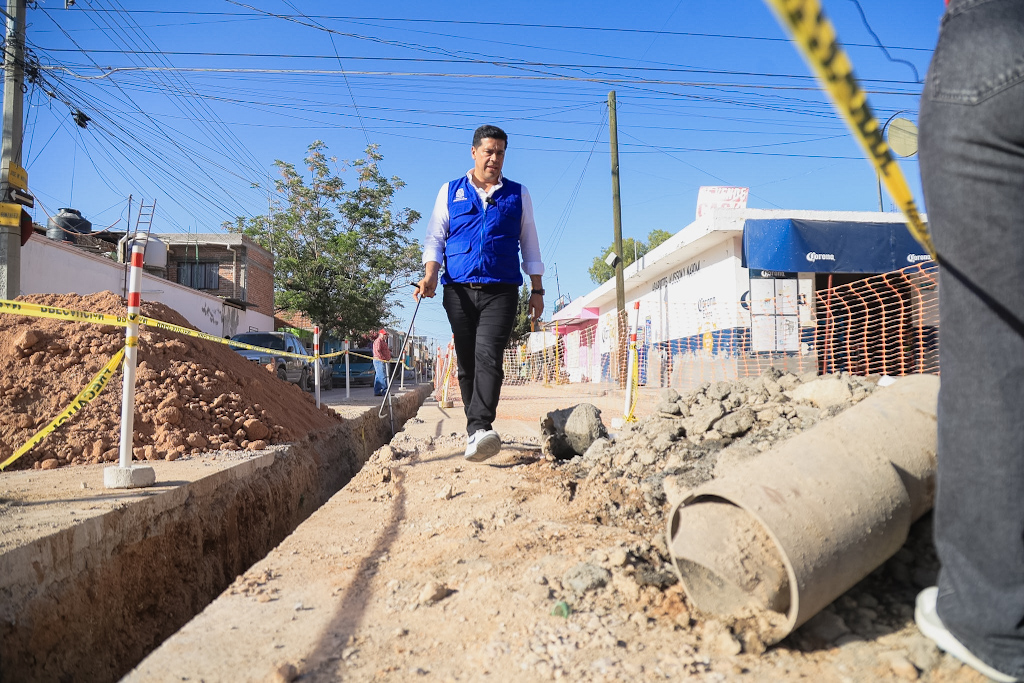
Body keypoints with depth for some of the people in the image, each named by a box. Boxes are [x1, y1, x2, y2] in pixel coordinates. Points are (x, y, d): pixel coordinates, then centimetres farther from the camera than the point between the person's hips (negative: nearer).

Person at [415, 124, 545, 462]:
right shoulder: (450, 192, 14)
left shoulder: (518, 195, 14)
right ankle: (477, 429, 17)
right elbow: (435, 238, 9)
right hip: (459, 291, 2)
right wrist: (430, 275, -9)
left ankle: (479, 430, -28)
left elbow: (529, 245, 16)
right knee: (466, 363, 4)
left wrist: (537, 289, 10)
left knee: (488, 356, -20)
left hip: (501, 291, -2)